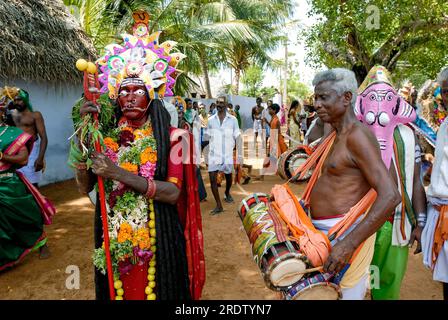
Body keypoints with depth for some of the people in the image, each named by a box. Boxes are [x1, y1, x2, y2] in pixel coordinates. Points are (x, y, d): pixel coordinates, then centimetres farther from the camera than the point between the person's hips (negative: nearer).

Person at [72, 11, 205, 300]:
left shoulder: (172, 137, -9)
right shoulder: (105, 136, 1)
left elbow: (173, 193, -18)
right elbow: (85, 188, -4)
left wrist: (119, 174, -24)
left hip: (156, 241, -2)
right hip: (112, 240, 3)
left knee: (155, 289, 14)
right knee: (117, 289, 19)